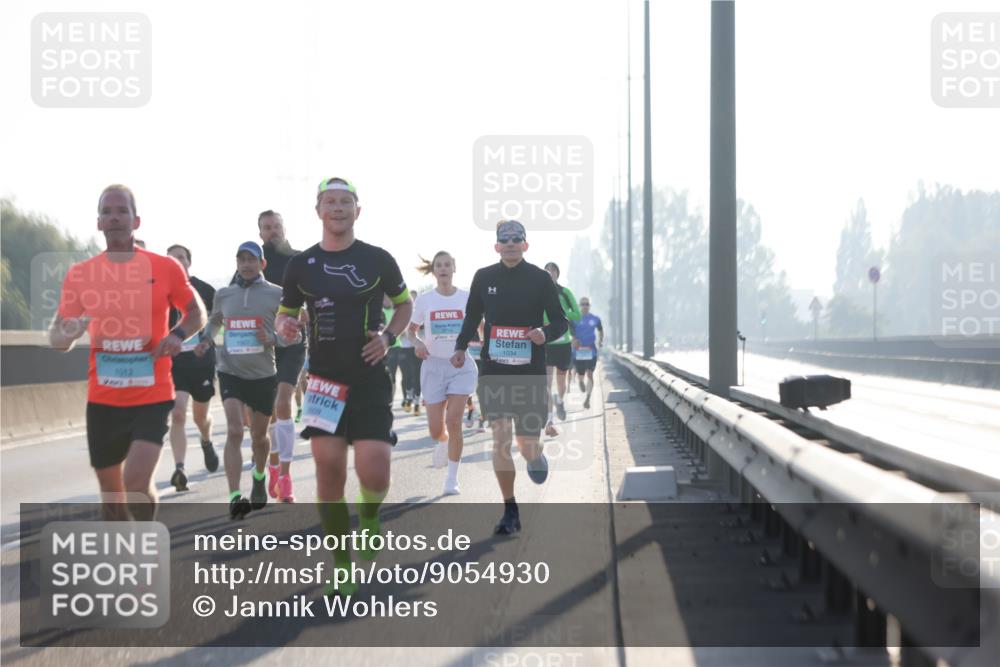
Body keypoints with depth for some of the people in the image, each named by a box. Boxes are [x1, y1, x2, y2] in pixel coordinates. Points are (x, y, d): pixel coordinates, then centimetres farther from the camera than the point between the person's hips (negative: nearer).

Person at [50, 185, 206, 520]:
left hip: (152, 396, -3)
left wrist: (177, 334, -10)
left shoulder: (165, 268, -2)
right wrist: (68, 332, -18)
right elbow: (57, 338, 6)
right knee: (111, 490, 11)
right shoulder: (79, 274, 2)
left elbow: (196, 312, 12)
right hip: (102, 400, 3)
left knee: (136, 483, -19)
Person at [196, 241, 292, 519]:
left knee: (259, 435, 15)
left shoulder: (276, 294, -3)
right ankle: (235, 497, -22)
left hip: (263, 374, 0)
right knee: (234, 432, -16)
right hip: (231, 371, 0)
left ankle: (259, 477, 45)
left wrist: (272, 339, -20)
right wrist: (206, 341, 4)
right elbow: (214, 321, 24)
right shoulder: (223, 295, 5)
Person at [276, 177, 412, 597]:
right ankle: (342, 569, 9)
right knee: (329, 469, -3)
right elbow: (285, 312, 15)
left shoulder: (378, 260, 1)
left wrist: (389, 336, -5)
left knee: (374, 474, -14)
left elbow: (404, 304, 13)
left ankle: (369, 518, 23)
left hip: (370, 380, -1)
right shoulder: (301, 264, 4)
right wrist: (285, 326, -9)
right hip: (324, 380, 1)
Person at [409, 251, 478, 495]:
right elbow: (411, 330, 10)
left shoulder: (467, 298, -1)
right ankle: (443, 443, 39)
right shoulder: (424, 300, 0)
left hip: (461, 365, -1)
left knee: (454, 421, -13)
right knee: (435, 429, 0)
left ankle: (452, 478, -1)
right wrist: (417, 343, -11)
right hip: (434, 365, 1)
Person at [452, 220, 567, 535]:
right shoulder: (484, 277, 4)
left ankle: (535, 456, 42)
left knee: (527, 447, 1)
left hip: (530, 373, -1)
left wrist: (545, 333, -18)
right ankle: (510, 512, -1)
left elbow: (561, 321, 4)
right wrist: (461, 347, 1)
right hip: (494, 372, 1)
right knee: (500, 438, -11)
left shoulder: (540, 279, -1)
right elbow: (472, 317, 17)